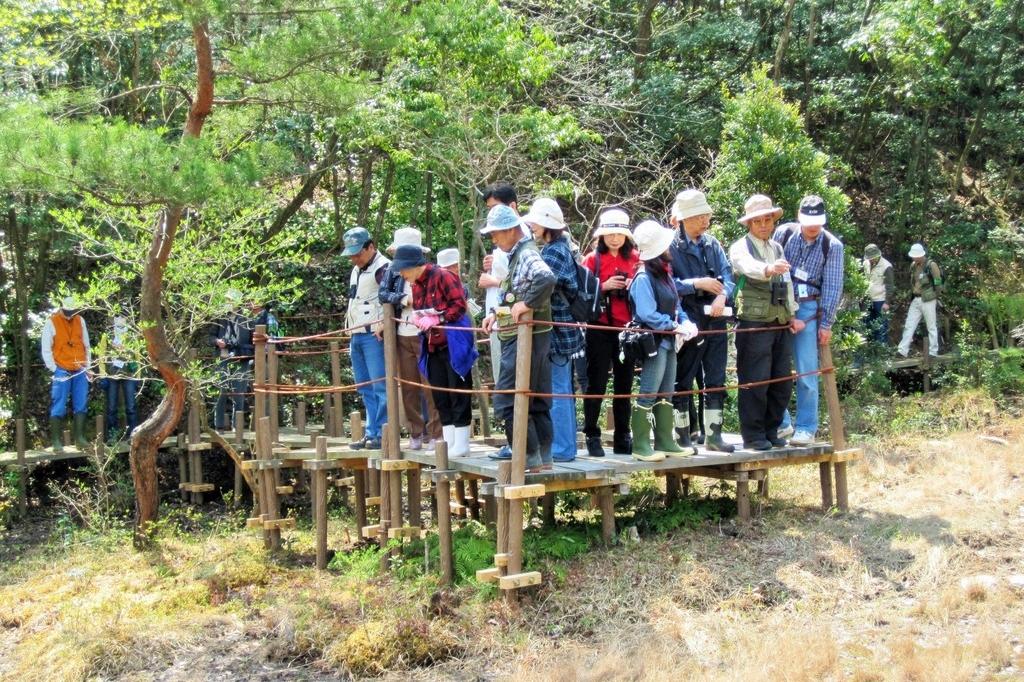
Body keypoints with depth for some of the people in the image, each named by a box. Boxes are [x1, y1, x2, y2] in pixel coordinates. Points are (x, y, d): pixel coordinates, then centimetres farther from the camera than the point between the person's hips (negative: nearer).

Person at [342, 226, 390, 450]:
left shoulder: (382, 267, -9)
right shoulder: (356, 270, 21)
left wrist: (383, 325, -25)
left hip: (374, 336, -10)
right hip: (357, 336, 10)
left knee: (380, 386, -9)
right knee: (365, 388, 11)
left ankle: (381, 434, -7)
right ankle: (371, 433, 16)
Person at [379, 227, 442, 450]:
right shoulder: (394, 270, 7)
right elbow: (383, 293, -1)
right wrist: (405, 299, -12)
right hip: (402, 335, 5)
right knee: (408, 387, 8)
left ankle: (435, 434, 3)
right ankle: (415, 434, 17)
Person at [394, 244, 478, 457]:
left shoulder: (443, 276, -13)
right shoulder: (416, 284, 12)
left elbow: (459, 304, -17)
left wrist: (436, 319, -20)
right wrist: (417, 318, -1)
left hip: (453, 345, -9)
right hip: (433, 346, 9)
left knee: (458, 394, -3)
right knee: (440, 395, 10)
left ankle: (461, 444, 2)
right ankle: (448, 442, 18)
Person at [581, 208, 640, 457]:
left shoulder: (635, 258, 9)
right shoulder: (592, 259, 1)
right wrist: (604, 286, -17)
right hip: (600, 329, -3)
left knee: (624, 383, 8)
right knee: (596, 383, -2)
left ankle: (623, 438, 16)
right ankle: (592, 436, 4)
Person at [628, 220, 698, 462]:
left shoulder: (665, 274, 12)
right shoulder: (643, 278, -15)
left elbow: (675, 305, 16)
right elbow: (647, 315, -20)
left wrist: (685, 321, -3)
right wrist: (675, 326, -17)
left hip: (669, 342, 9)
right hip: (654, 342, -9)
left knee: (666, 394, 13)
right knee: (648, 395, -4)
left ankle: (665, 442, 21)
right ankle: (641, 446, 2)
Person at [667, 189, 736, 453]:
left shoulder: (712, 244, 11)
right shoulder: (670, 246, -8)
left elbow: (727, 273, 7)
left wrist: (723, 295, -13)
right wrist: (696, 284, -19)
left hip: (715, 319, 6)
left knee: (716, 379, 9)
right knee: (683, 380, 3)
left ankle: (714, 434, 17)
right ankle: (683, 436, 12)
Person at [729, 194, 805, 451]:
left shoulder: (778, 248, 19)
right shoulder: (741, 247, -5)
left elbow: (787, 282, 21)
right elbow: (749, 266, -28)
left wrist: (793, 315, 11)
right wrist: (768, 269, -49)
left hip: (781, 324, 7)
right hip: (754, 324, -7)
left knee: (782, 381, 9)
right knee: (755, 381, -6)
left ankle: (771, 431, 19)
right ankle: (753, 435, 2)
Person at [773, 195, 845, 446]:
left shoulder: (832, 246, -2)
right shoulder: (784, 233, 0)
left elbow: (833, 287, 0)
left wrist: (826, 324, -3)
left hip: (807, 309, -2)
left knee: (806, 372, -3)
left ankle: (806, 428, 6)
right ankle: (779, 422, 16)